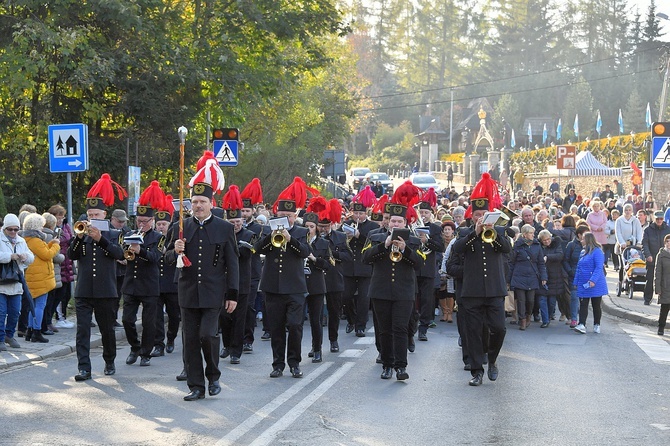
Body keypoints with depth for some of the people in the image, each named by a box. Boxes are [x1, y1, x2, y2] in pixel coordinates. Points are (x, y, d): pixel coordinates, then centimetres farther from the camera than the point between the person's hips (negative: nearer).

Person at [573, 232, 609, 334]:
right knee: (583, 305, -4)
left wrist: (593, 280, -30)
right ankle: (582, 325, -12)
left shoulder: (597, 251, -12)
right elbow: (579, 268, 18)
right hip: (583, 285, 7)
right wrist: (576, 282, 14)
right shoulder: (583, 252, 13)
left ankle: (597, 325, 19)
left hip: (595, 285, -7)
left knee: (596, 306, 6)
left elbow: (599, 268, -20)